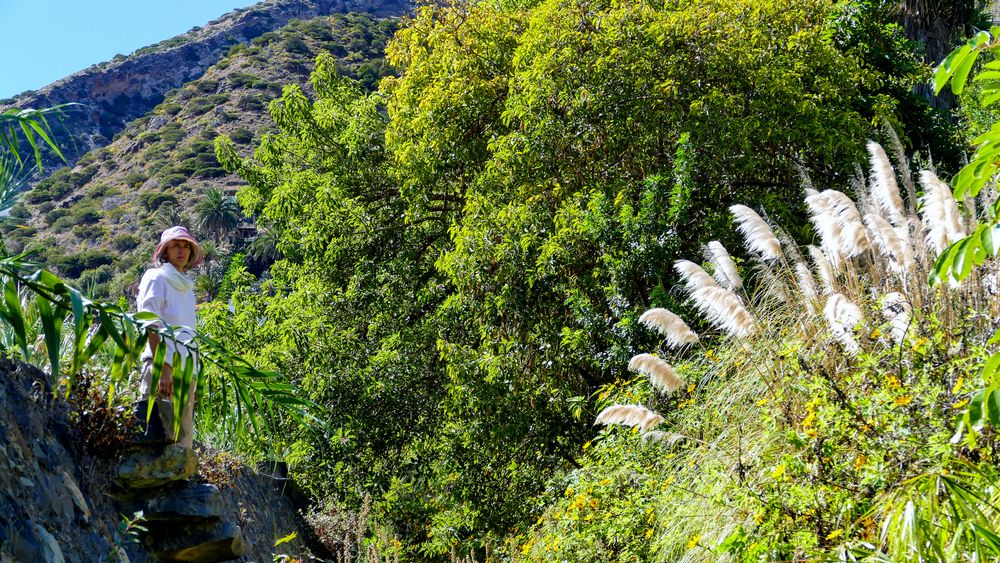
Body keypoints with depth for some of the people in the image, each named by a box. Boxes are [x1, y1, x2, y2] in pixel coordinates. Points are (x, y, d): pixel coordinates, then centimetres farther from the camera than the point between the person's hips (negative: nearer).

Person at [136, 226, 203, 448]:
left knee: (184, 438, 6)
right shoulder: (156, 277, -1)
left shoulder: (187, 285, 21)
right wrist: (163, 368, -20)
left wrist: (194, 371, 15)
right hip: (164, 367, -8)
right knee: (163, 438, -14)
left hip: (187, 369, 8)